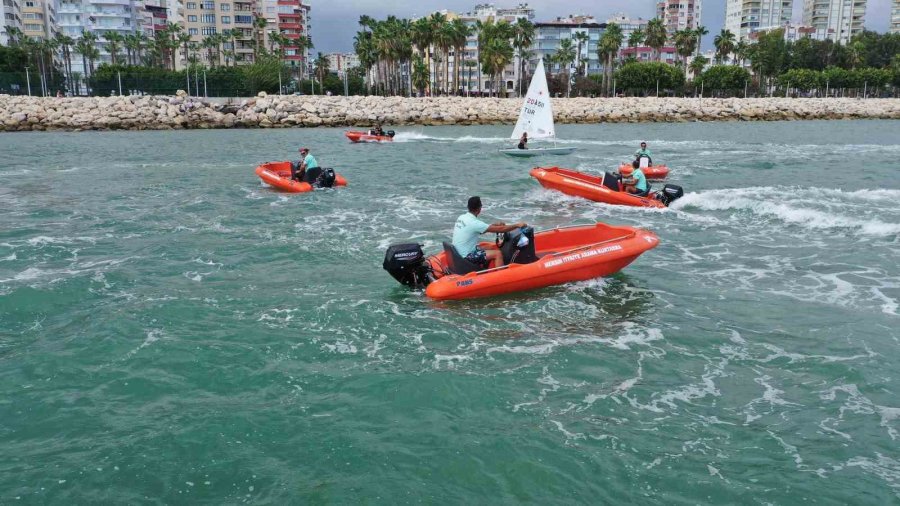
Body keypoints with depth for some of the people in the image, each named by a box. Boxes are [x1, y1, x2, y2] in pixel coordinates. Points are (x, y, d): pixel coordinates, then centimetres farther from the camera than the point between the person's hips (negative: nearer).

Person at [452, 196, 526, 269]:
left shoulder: (462, 217, 3)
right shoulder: (474, 223, -22)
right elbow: (499, 229, -18)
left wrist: (495, 224, 13)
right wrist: (517, 225, -8)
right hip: (466, 257, -9)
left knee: (492, 249, 19)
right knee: (498, 254, -8)